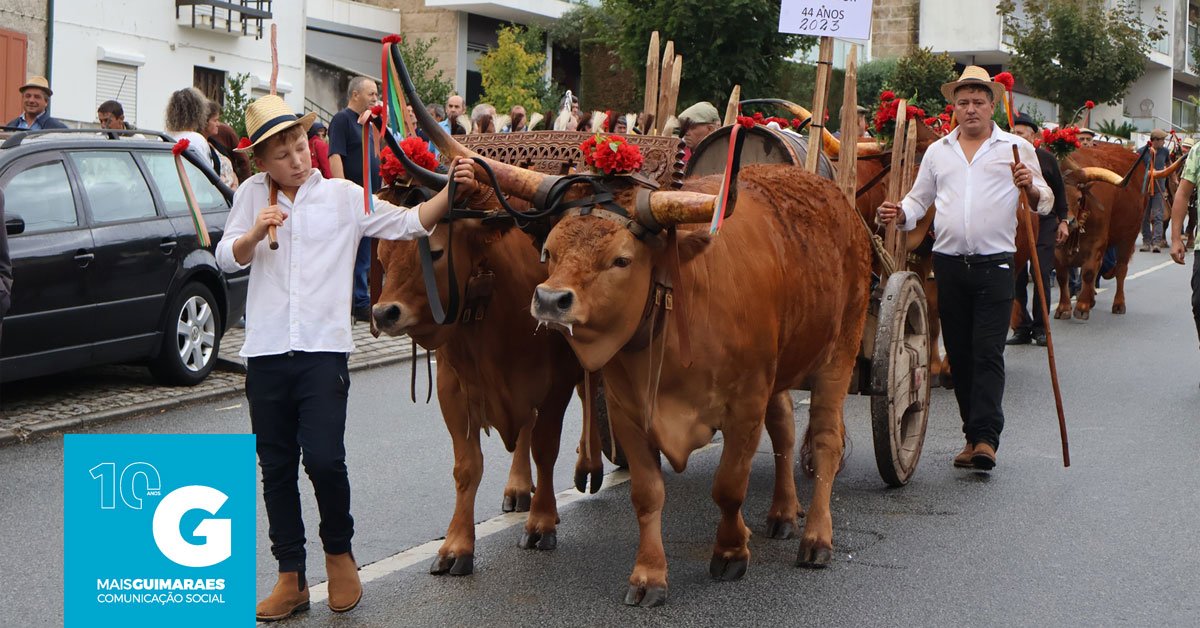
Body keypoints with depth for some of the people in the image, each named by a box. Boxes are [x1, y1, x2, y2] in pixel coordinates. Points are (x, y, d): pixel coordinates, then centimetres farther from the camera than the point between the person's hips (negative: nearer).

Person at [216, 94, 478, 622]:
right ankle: (291, 578, 19)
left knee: (323, 458, -13)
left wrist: (451, 191, -13)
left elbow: (409, 223, 1)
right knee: (276, 466, 7)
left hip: (324, 349, -3)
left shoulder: (345, 196, 3)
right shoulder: (252, 195, 8)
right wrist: (256, 232, -11)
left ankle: (339, 552, 14)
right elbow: (226, 259, 8)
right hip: (265, 352, 3)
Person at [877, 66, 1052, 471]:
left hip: (995, 265, -4)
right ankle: (972, 434, 17)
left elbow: (1045, 203, 5)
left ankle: (986, 438, -12)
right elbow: (919, 199, 21)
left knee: (988, 353, -10)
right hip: (949, 263, 4)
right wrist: (900, 214, -1)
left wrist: (1030, 188, -17)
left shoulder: (1016, 148, 6)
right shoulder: (937, 152, 15)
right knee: (959, 353, 7)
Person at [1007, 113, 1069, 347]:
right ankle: (1022, 328, 11)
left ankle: (1040, 328, 6)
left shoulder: (1046, 159, 1)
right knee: (1017, 277, 1)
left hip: (1044, 224, -1)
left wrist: (1063, 221, 7)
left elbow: (1059, 191, 10)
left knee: (1041, 274, -3)